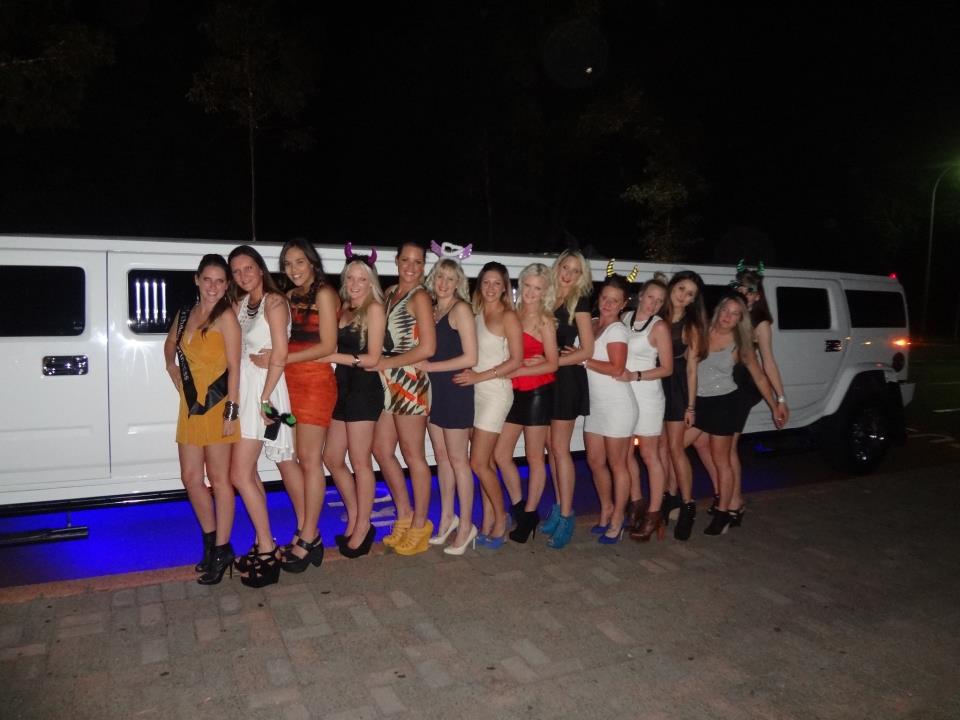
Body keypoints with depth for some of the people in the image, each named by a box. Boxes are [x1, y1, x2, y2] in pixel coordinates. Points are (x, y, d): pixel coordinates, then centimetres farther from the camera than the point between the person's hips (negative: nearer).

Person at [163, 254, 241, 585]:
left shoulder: (226, 316, -8)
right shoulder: (184, 315, 11)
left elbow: (234, 367, -13)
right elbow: (170, 350, 28)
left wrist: (231, 411, -17)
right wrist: (178, 382, 14)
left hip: (216, 404, -7)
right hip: (189, 405, 7)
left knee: (219, 478, 0)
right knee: (191, 477, 10)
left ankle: (221, 550, 10)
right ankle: (211, 539, 27)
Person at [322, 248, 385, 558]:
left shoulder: (374, 308, -7)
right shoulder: (344, 309, 14)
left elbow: (372, 358, -10)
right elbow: (338, 347, 10)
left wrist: (333, 356, -11)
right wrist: (329, 355, -8)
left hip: (364, 389, -7)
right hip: (344, 389, 8)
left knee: (360, 462, 2)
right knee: (332, 458, 12)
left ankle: (363, 527, 17)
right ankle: (354, 520, 28)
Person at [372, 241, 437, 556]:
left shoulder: (419, 296, -8)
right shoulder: (389, 293, 14)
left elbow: (427, 348, -15)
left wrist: (385, 363, -10)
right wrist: (380, 365, -3)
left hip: (409, 381, -7)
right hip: (388, 381, 8)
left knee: (413, 455, 2)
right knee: (382, 450, 11)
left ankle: (420, 525, 16)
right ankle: (404, 515, 27)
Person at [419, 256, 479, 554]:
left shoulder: (461, 309, -10)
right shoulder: (431, 310, 11)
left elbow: (470, 357, -15)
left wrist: (430, 367, -14)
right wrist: (421, 365, -4)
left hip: (455, 389, -7)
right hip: (434, 389, 7)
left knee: (457, 459, 0)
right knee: (441, 456, 13)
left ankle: (466, 525, 11)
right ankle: (447, 518, 25)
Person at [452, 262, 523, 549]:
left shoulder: (508, 316, -6)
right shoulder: (476, 314, 11)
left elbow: (516, 360, -11)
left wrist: (480, 376, -14)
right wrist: (468, 373, -3)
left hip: (496, 392, -6)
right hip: (476, 392, 6)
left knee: (479, 463, -6)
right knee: (485, 461, 10)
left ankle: (500, 518, 13)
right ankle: (488, 523, 19)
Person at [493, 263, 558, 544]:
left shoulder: (544, 320, -8)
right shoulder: (513, 314, 7)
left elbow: (552, 364, -10)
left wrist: (516, 371, -15)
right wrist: (525, 362, -6)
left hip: (538, 392, -6)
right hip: (515, 392, 6)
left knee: (534, 457, 6)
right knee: (501, 454, 8)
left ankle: (529, 514, 21)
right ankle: (519, 508, 26)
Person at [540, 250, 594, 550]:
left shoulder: (579, 302, -5)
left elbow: (587, 350, -9)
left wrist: (551, 362, -15)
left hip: (566, 379, -5)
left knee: (560, 448, -5)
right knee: (550, 445, 8)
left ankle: (566, 516, 3)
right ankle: (559, 506, 19)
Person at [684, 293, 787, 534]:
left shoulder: (740, 345, -3)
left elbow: (759, 377, 5)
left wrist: (775, 406, 5)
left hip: (724, 403, -3)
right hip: (698, 401, 3)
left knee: (721, 460, 4)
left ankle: (723, 512, 17)